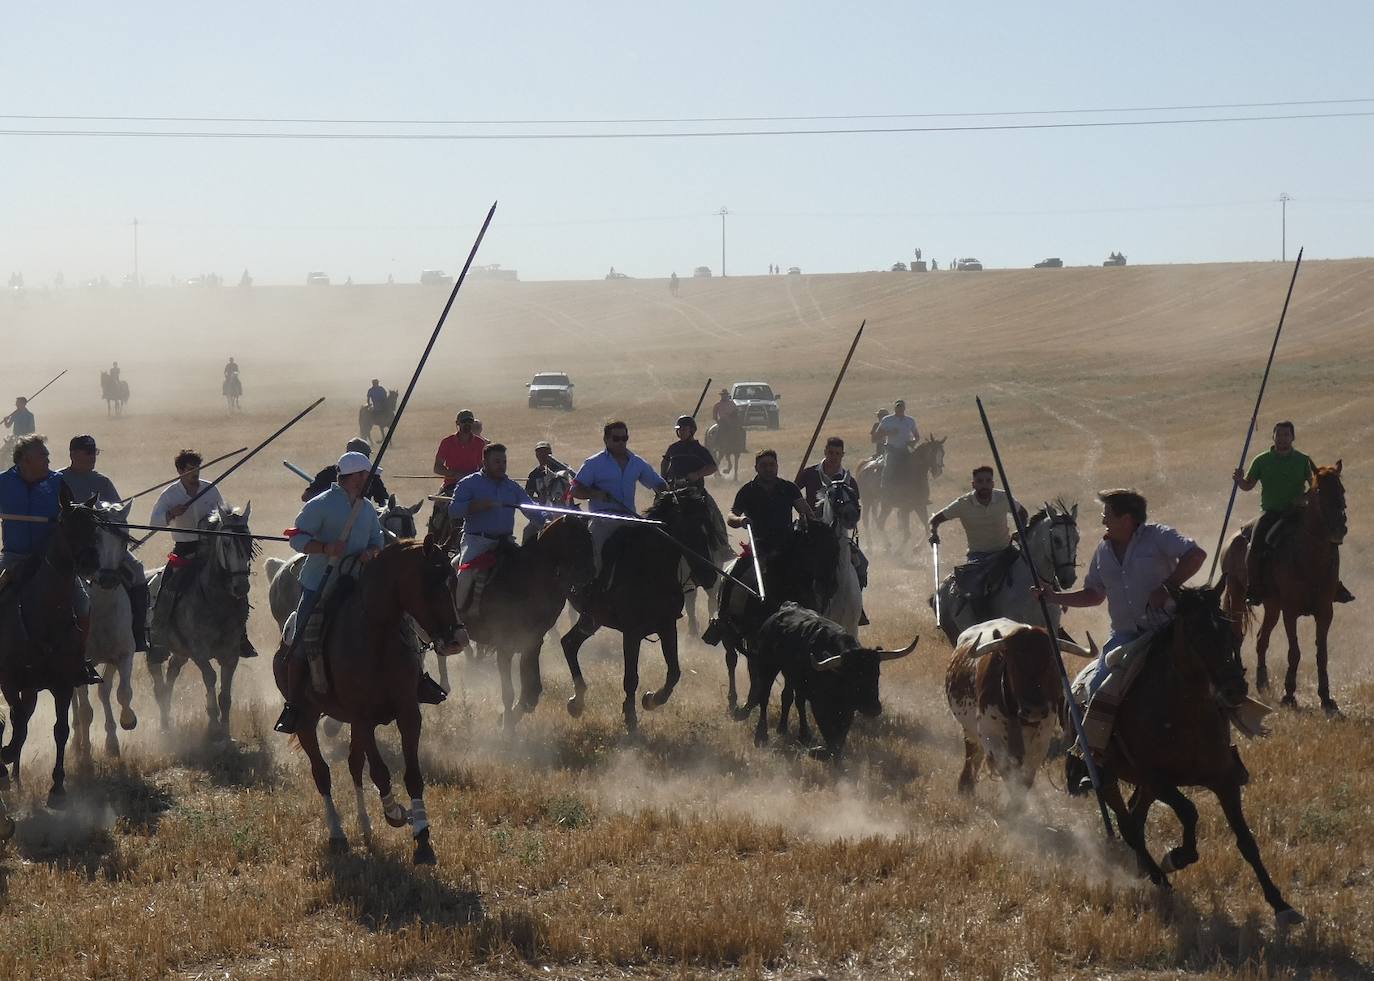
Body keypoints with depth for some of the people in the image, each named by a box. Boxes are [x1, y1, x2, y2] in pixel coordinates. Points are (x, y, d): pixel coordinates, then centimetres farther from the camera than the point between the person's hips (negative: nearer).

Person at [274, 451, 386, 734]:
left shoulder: (368, 509, 14)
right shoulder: (320, 505, -8)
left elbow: (378, 540, 18)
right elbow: (297, 538, -11)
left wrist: (371, 552, -7)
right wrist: (325, 548, -28)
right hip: (319, 587, -6)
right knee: (303, 647, -7)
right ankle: (292, 706, 0)